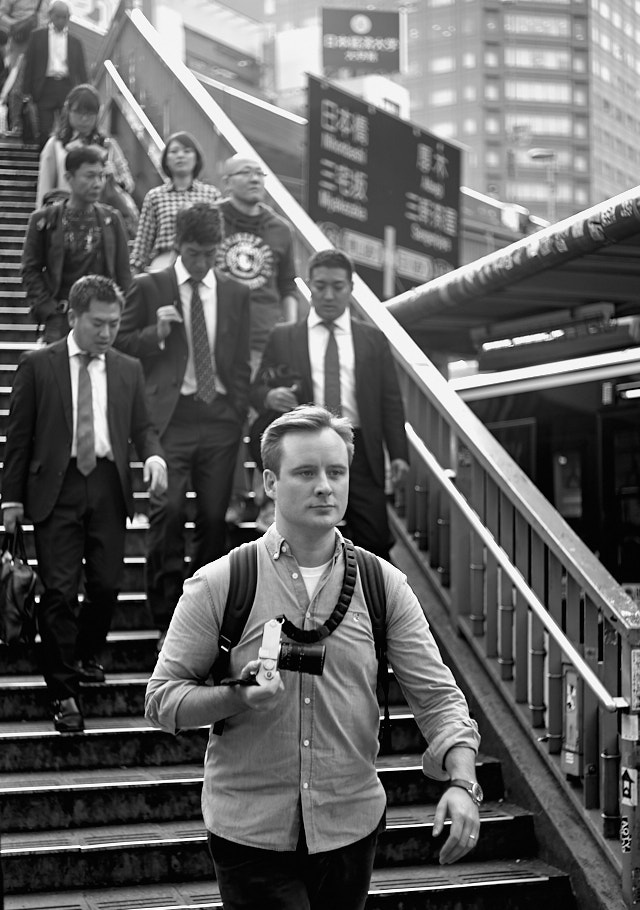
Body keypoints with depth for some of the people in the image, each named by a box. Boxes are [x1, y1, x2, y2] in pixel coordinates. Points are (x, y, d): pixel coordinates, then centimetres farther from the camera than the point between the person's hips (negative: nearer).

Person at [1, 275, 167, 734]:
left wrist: (154, 456, -10)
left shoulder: (129, 369, 11)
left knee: (107, 584, 6)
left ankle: (87, 656, 34)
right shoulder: (38, 365, 1)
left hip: (108, 486, 3)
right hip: (57, 488, -3)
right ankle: (64, 692, 5)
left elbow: (142, 425, 12)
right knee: (60, 589, -4)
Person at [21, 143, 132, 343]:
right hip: (61, 317, -2)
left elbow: (123, 273, 8)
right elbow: (31, 270, 3)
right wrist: (47, 309, -7)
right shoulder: (44, 219, 2)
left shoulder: (111, 219, 7)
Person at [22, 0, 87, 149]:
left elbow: (81, 70, 13)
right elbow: (29, 64, 6)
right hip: (46, 86, -1)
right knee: (45, 130, -3)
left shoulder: (75, 42, 13)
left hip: (68, 88, 1)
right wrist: (27, 90, -2)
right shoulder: (37, 36, 8)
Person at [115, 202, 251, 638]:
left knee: (214, 516, 4)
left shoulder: (236, 294, 11)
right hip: (170, 416, -2)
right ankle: (168, 604, 5)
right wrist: (156, 331, -12)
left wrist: (239, 417, 7)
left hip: (220, 418, 2)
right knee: (168, 510, -9)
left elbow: (241, 362, 14)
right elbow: (122, 346, 6)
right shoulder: (149, 288, 4)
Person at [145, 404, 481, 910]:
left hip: (352, 826, 3)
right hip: (250, 828, -2)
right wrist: (238, 698, -22)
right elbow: (162, 697, -4)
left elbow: (437, 695, -1)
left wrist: (462, 782, -17)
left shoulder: (385, 586, 1)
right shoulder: (217, 585, -6)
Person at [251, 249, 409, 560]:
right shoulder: (283, 338, 11)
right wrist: (270, 397, -15)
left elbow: (390, 400, 9)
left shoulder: (373, 339, 12)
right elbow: (256, 390, 10)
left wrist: (398, 453, -2)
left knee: (375, 540, -5)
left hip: (360, 452, 0)